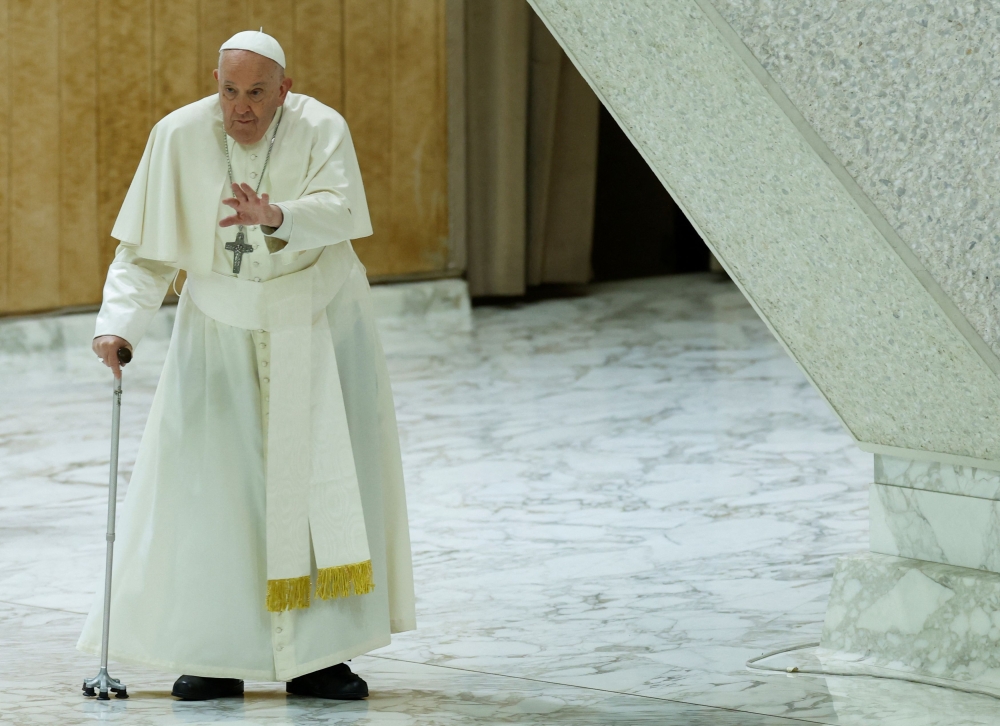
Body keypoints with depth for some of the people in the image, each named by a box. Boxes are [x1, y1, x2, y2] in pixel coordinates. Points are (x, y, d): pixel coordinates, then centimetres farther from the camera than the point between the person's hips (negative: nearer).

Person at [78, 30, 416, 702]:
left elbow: (339, 210, -31)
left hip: (317, 325, -1)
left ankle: (316, 657, 5)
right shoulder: (179, 136, -10)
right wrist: (118, 323, -20)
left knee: (325, 481, -2)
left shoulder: (321, 129, -14)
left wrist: (276, 216, -51)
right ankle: (213, 658, 5)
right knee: (210, 486, -4)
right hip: (222, 328, 1)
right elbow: (146, 248, -6)